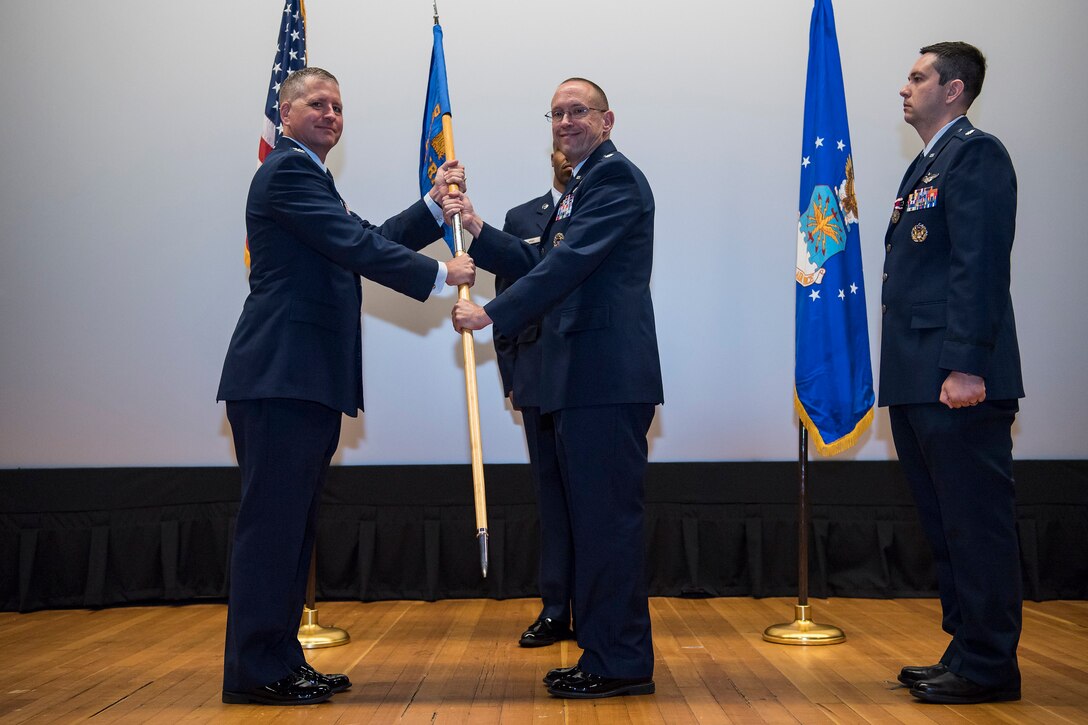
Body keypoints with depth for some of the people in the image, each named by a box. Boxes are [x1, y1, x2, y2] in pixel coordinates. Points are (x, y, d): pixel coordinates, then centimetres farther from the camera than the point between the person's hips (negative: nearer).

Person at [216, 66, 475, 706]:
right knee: (272, 522, -6)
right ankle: (254, 671, 1)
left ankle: (281, 658, 20)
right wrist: (441, 275, -10)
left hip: (309, 380, 10)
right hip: (280, 377, -10)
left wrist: (434, 204, 10)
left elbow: (369, 241, 19)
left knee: (294, 525, 12)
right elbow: (357, 248, -16)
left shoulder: (310, 176, 26)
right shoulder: (287, 170, -7)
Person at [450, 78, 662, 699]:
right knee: (595, 515, 15)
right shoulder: (582, 187, 24)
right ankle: (606, 655, 26)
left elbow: (571, 262, -19)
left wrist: (493, 314, -18)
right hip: (585, 378, 11)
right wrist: (477, 228, 10)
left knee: (609, 515, -6)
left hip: (608, 376, -11)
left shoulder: (615, 176, -8)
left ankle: (622, 664, 4)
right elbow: (540, 265, 20)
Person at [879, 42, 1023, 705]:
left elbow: (980, 266, -17)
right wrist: (907, 373, 16)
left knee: (978, 524, -2)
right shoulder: (925, 167, 22)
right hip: (918, 381, 10)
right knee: (947, 526, 15)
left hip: (958, 381, -10)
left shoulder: (976, 154, -7)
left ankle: (989, 668, 8)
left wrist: (966, 366, -23)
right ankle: (966, 651, 25)